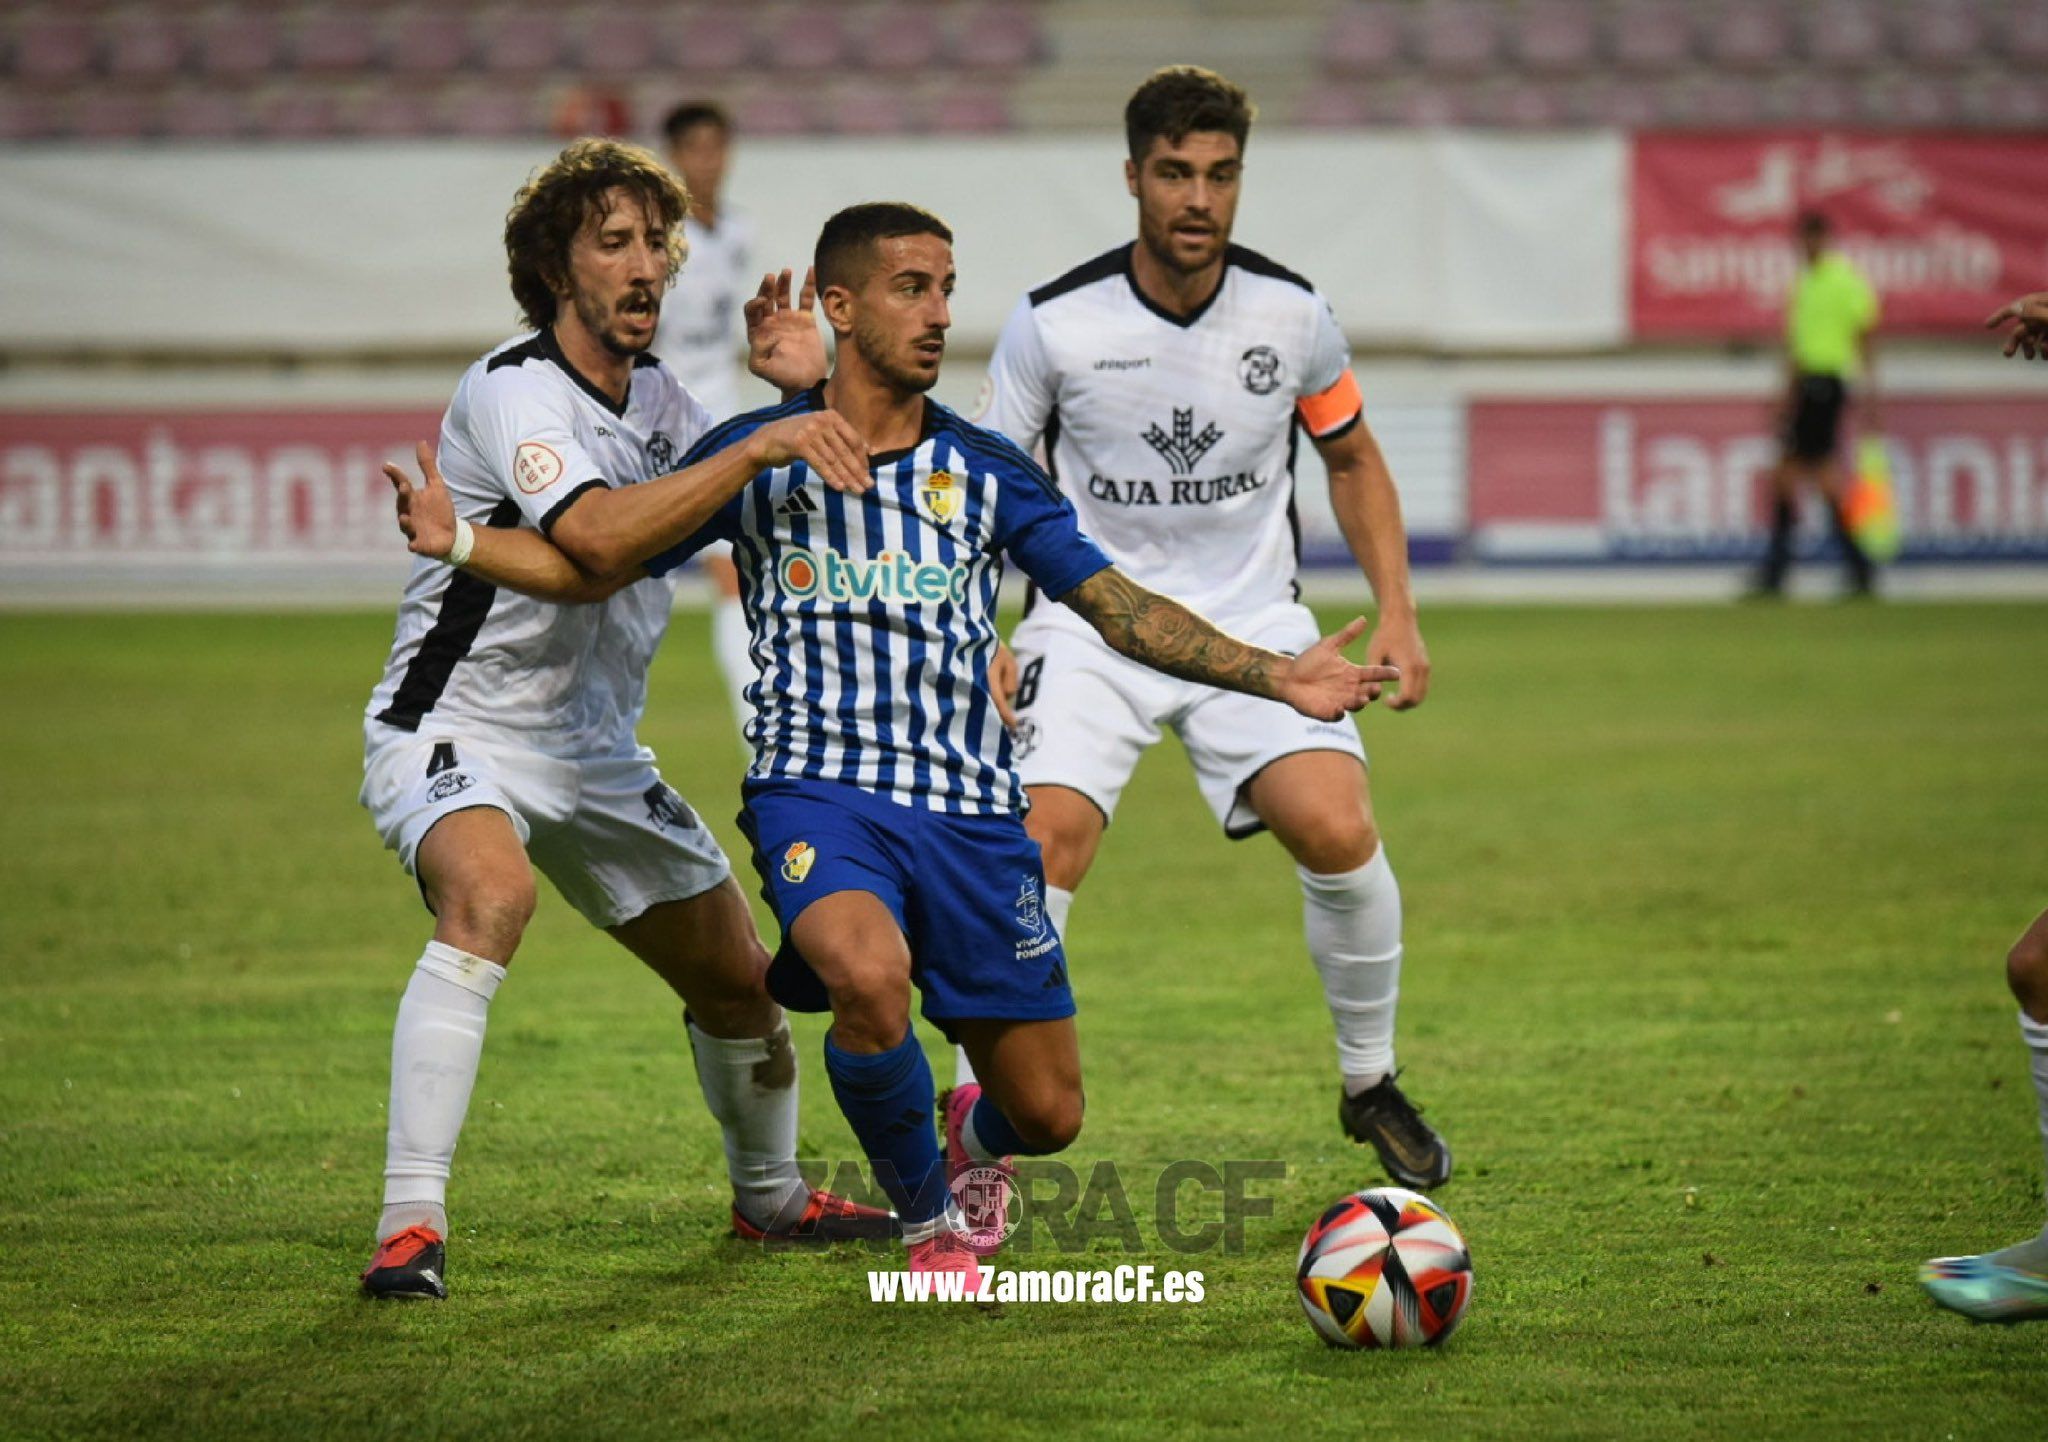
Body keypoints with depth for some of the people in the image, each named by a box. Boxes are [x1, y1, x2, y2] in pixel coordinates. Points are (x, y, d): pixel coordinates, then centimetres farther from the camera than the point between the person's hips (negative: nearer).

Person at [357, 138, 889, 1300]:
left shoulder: (657, 396, 5)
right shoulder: (511, 392, -20)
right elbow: (598, 532, -37)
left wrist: (809, 397, -6)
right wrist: (759, 447, -41)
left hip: (593, 747, 8)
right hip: (456, 731, -8)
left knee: (739, 976, 12)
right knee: (490, 895, -38)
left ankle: (771, 1194, 40)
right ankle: (411, 1223, -38)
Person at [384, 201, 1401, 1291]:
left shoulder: (986, 473, 8)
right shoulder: (756, 455, 5)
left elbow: (1119, 608, 10)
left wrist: (1275, 675, 0)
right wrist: (457, 542, -6)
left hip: (972, 808, 3)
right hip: (817, 787, -3)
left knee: (1048, 1113, 1)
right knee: (871, 977, -35)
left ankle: (972, 1137, 42)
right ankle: (929, 1220, -6)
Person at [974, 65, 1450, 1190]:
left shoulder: (1291, 315, -5)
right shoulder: (1054, 325, -10)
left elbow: (1353, 462, 12)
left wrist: (1396, 613, 2)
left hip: (1250, 618, 1)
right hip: (1094, 622, -1)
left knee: (1339, 832, -19)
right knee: (1043, 846, -23)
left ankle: (1371, 1087, 6)